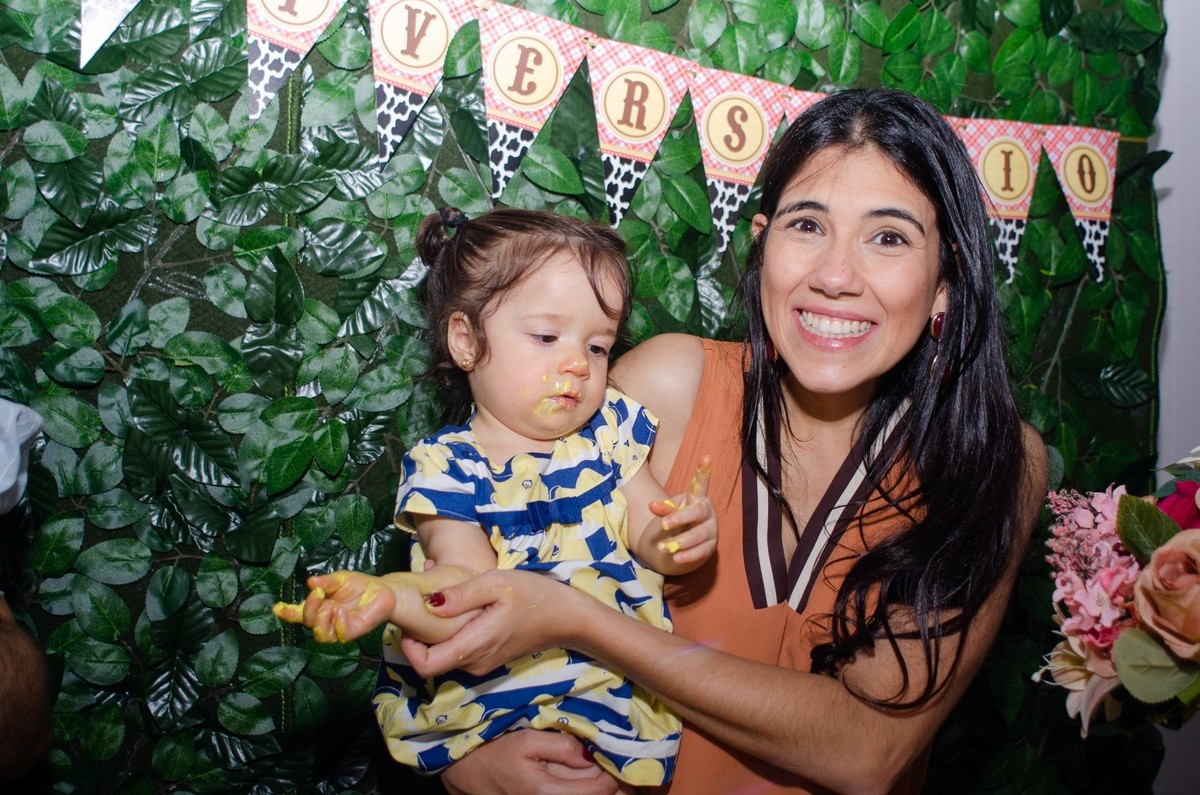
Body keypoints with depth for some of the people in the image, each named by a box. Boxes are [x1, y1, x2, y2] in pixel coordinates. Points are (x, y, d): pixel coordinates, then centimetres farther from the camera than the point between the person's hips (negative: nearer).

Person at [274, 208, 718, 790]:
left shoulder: (610, 430, 7)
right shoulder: (446, 467, -4)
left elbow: (649, 535, 6)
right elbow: (468, 589, -14)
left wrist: (678, 536, -17)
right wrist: (389, 596, -34)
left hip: (619, 679, 3)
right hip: (495, 693, -3)